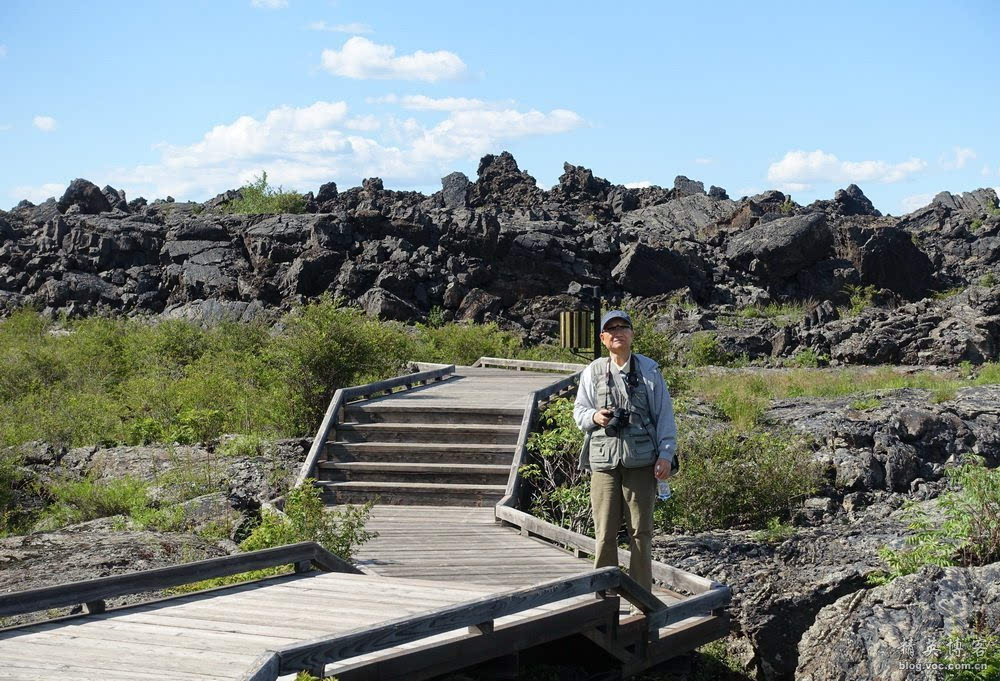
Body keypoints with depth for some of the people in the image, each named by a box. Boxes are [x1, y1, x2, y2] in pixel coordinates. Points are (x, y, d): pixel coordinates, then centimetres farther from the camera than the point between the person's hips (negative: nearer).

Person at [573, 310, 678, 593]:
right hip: (604, 460, 1)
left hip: (641, 462, -1)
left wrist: (666, 454, -2)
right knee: (605, 533, 2)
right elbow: (579, 411, 14)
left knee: (640, 531, 4)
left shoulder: (648, 369, 4)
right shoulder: (593, 371, 7)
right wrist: (594, 417, -9)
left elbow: (664, 414, 6)